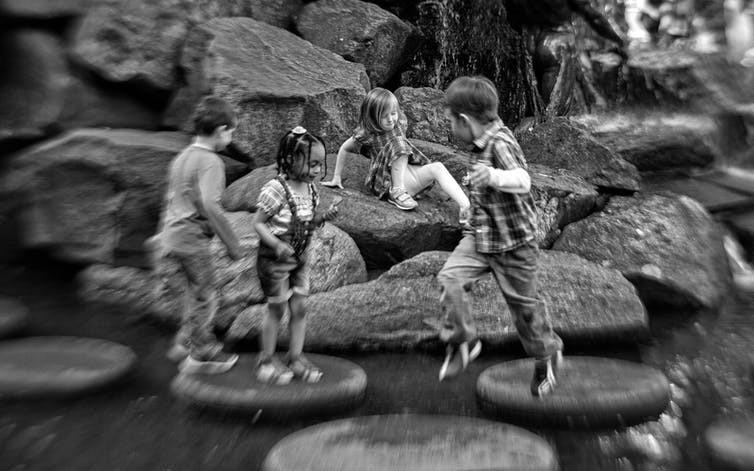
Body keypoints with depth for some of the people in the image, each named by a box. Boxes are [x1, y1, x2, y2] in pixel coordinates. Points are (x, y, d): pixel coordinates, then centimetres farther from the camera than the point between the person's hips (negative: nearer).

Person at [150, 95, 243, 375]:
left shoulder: (181, 158, 14)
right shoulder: (210, 162, -15)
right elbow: (209, 206, -25)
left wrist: (162, 238, 27)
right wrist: (232, 244, -19)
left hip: (171, 235, 9)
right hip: (192, 238, -9)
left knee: (196, 294, 21)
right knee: (204, 298, 5)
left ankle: (184, 344, 28)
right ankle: (201, 355, 17)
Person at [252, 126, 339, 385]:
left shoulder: (310, 189, 2)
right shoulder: (275, 189, -22)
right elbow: (257, 223, -18)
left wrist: (323, 217, -7)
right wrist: (277, 245, -31)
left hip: (300, 257, 7)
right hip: (275, 258, -7)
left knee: (299, 308, 10)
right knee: (276, 310, 5)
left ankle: (295, 357, 24)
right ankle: (266, 361, 23)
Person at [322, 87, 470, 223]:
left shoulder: (400, 123, 3)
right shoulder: (365, 134, -12)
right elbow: (344, 149, 1)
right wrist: (336, 177, 3)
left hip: (405, 171, 6)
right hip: (387, 181, -5)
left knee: (438, 167, -20)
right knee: (397, 144, -27)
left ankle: (465, 207, -36)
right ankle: (397, 192, -24)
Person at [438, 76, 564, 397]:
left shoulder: (499, 144, -24)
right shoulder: (484, 143, 5)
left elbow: (523, 180, -42)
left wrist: (494, 177, -60)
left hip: (513, 244, -8)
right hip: (480, 235, 8)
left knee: (524, 304, 8)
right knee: (449, 278, -14)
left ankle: (547, 354, 35)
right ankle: (463, 340, 2)